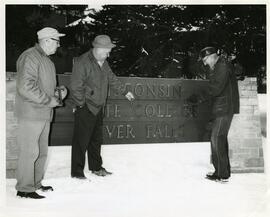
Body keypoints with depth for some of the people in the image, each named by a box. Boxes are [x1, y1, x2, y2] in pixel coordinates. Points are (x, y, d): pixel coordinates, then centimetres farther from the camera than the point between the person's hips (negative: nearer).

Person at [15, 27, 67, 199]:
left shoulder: (47, 60, 18)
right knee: (29, 151, -4)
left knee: (42, 151, 16)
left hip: (44, 114, 10)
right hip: (31, 114, -10)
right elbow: (26, 88, -23)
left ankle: (36, 183, 29)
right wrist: (50, 100, -19)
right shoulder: (30, 57, -14)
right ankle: (24, 188, 6)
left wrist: (59, 91, 6)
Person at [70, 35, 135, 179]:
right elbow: (75, 87, -18)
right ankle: (77, 172, 8)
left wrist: (124, 92, 29)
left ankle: (96, 167, 29)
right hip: (85, 108, -8)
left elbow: (112, 79, 24)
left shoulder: (103, 63, 11)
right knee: (81, 141, -2)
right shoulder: (82, 62, -17)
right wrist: (80, 105, -15)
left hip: (98, 108, 8)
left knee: (96, 139, 16)